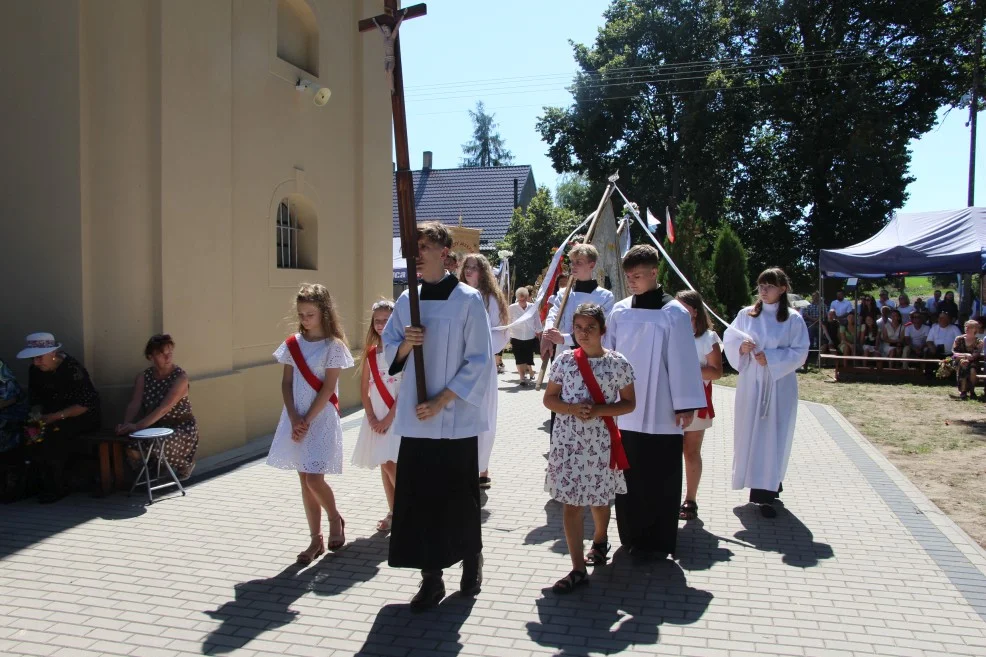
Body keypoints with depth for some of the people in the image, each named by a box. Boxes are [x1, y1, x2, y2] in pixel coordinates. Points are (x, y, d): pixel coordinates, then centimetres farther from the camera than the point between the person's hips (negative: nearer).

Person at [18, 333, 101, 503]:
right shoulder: (35, 370, 0)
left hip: (83, 417, -6)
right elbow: (35, 401, 4)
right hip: (54, 418, 6)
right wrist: (37, 417, -18)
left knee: (50, 434, -29)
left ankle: (57, 488, -12)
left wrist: (55, 416, -29)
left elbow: (85, 404, -22)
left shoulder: (72, 368, -20)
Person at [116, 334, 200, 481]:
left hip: (181, 427, -4)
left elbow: (165, 407, -28)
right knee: (132, 448, -23)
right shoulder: (143, 377, 1)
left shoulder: (180, 377, -17)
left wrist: (139, 425, -38)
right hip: (155, 427, 4)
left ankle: (186, 464, 5)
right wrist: (126, 424, -30)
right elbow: (134, 404, -10)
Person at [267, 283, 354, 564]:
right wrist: (294, 419, -7)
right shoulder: (293, 344, 6)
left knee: (314, 479, -9)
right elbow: (286, 383, 4)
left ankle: (335, 519, 20)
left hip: (321, 419, -5)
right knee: (305, 481, 9)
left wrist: (307, 421, -13)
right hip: (296, 419, 5)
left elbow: (328, 388, -11)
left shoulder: (333, 345, -8)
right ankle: (316, 539, 19)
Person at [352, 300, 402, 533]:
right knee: (384, 466, 11)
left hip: (397, 415, -5)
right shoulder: (370, 353, 6)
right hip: (376, 417, 5)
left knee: (392, 465, -10)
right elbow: (364, 389, 6)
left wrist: (389, 417, -16)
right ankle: (393, 512, 23)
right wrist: (371, 417, -5)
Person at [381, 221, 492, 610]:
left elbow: (479, 361, -9)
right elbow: (390, 351, 12)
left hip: (455, 417, -4)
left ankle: (471, 560, 31)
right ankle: (431, 577, 17)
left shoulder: (468, 300, -7)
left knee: (459, 496, 7)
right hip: (415, 417, 4)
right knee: (419, 496, 4)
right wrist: (406, 343, -12)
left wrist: (440, 401, -14)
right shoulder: (407, 301, 7)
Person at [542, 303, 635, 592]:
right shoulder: (564, 360, -1)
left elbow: (629, 403, 0)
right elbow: (549, 398, 4)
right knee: (571, 503, -1)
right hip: (567, 441, 1)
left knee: (600, 498, 17)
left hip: (600, 443, 0)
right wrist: (572, 409, -16)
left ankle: (600, 541, 47)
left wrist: (598, 411, -16)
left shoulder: (617, 363, -5)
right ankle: (578, 570, 6)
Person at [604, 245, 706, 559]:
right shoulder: (619, 311, 5)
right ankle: (632, 536, 25)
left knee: (660, 478, 5)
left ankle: (658, 542, 17)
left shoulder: (673, 313, -7)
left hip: (660, 413, -4)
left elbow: (683, 360, -8)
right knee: (629, 474, 11)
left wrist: (685, 405, -9)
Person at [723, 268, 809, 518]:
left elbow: (799, 353, -5)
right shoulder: (746, 314, 5)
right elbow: (729, 339, 6)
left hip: (779, 385, -2)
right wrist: (740, 346, -15)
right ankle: (761, 487, 22)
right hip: (751, 383, 2)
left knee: (773, 436, -3)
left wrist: (770, 357, -16)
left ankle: (766, 493, 1)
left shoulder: (793, 319, -1)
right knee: (749, 432, 5)